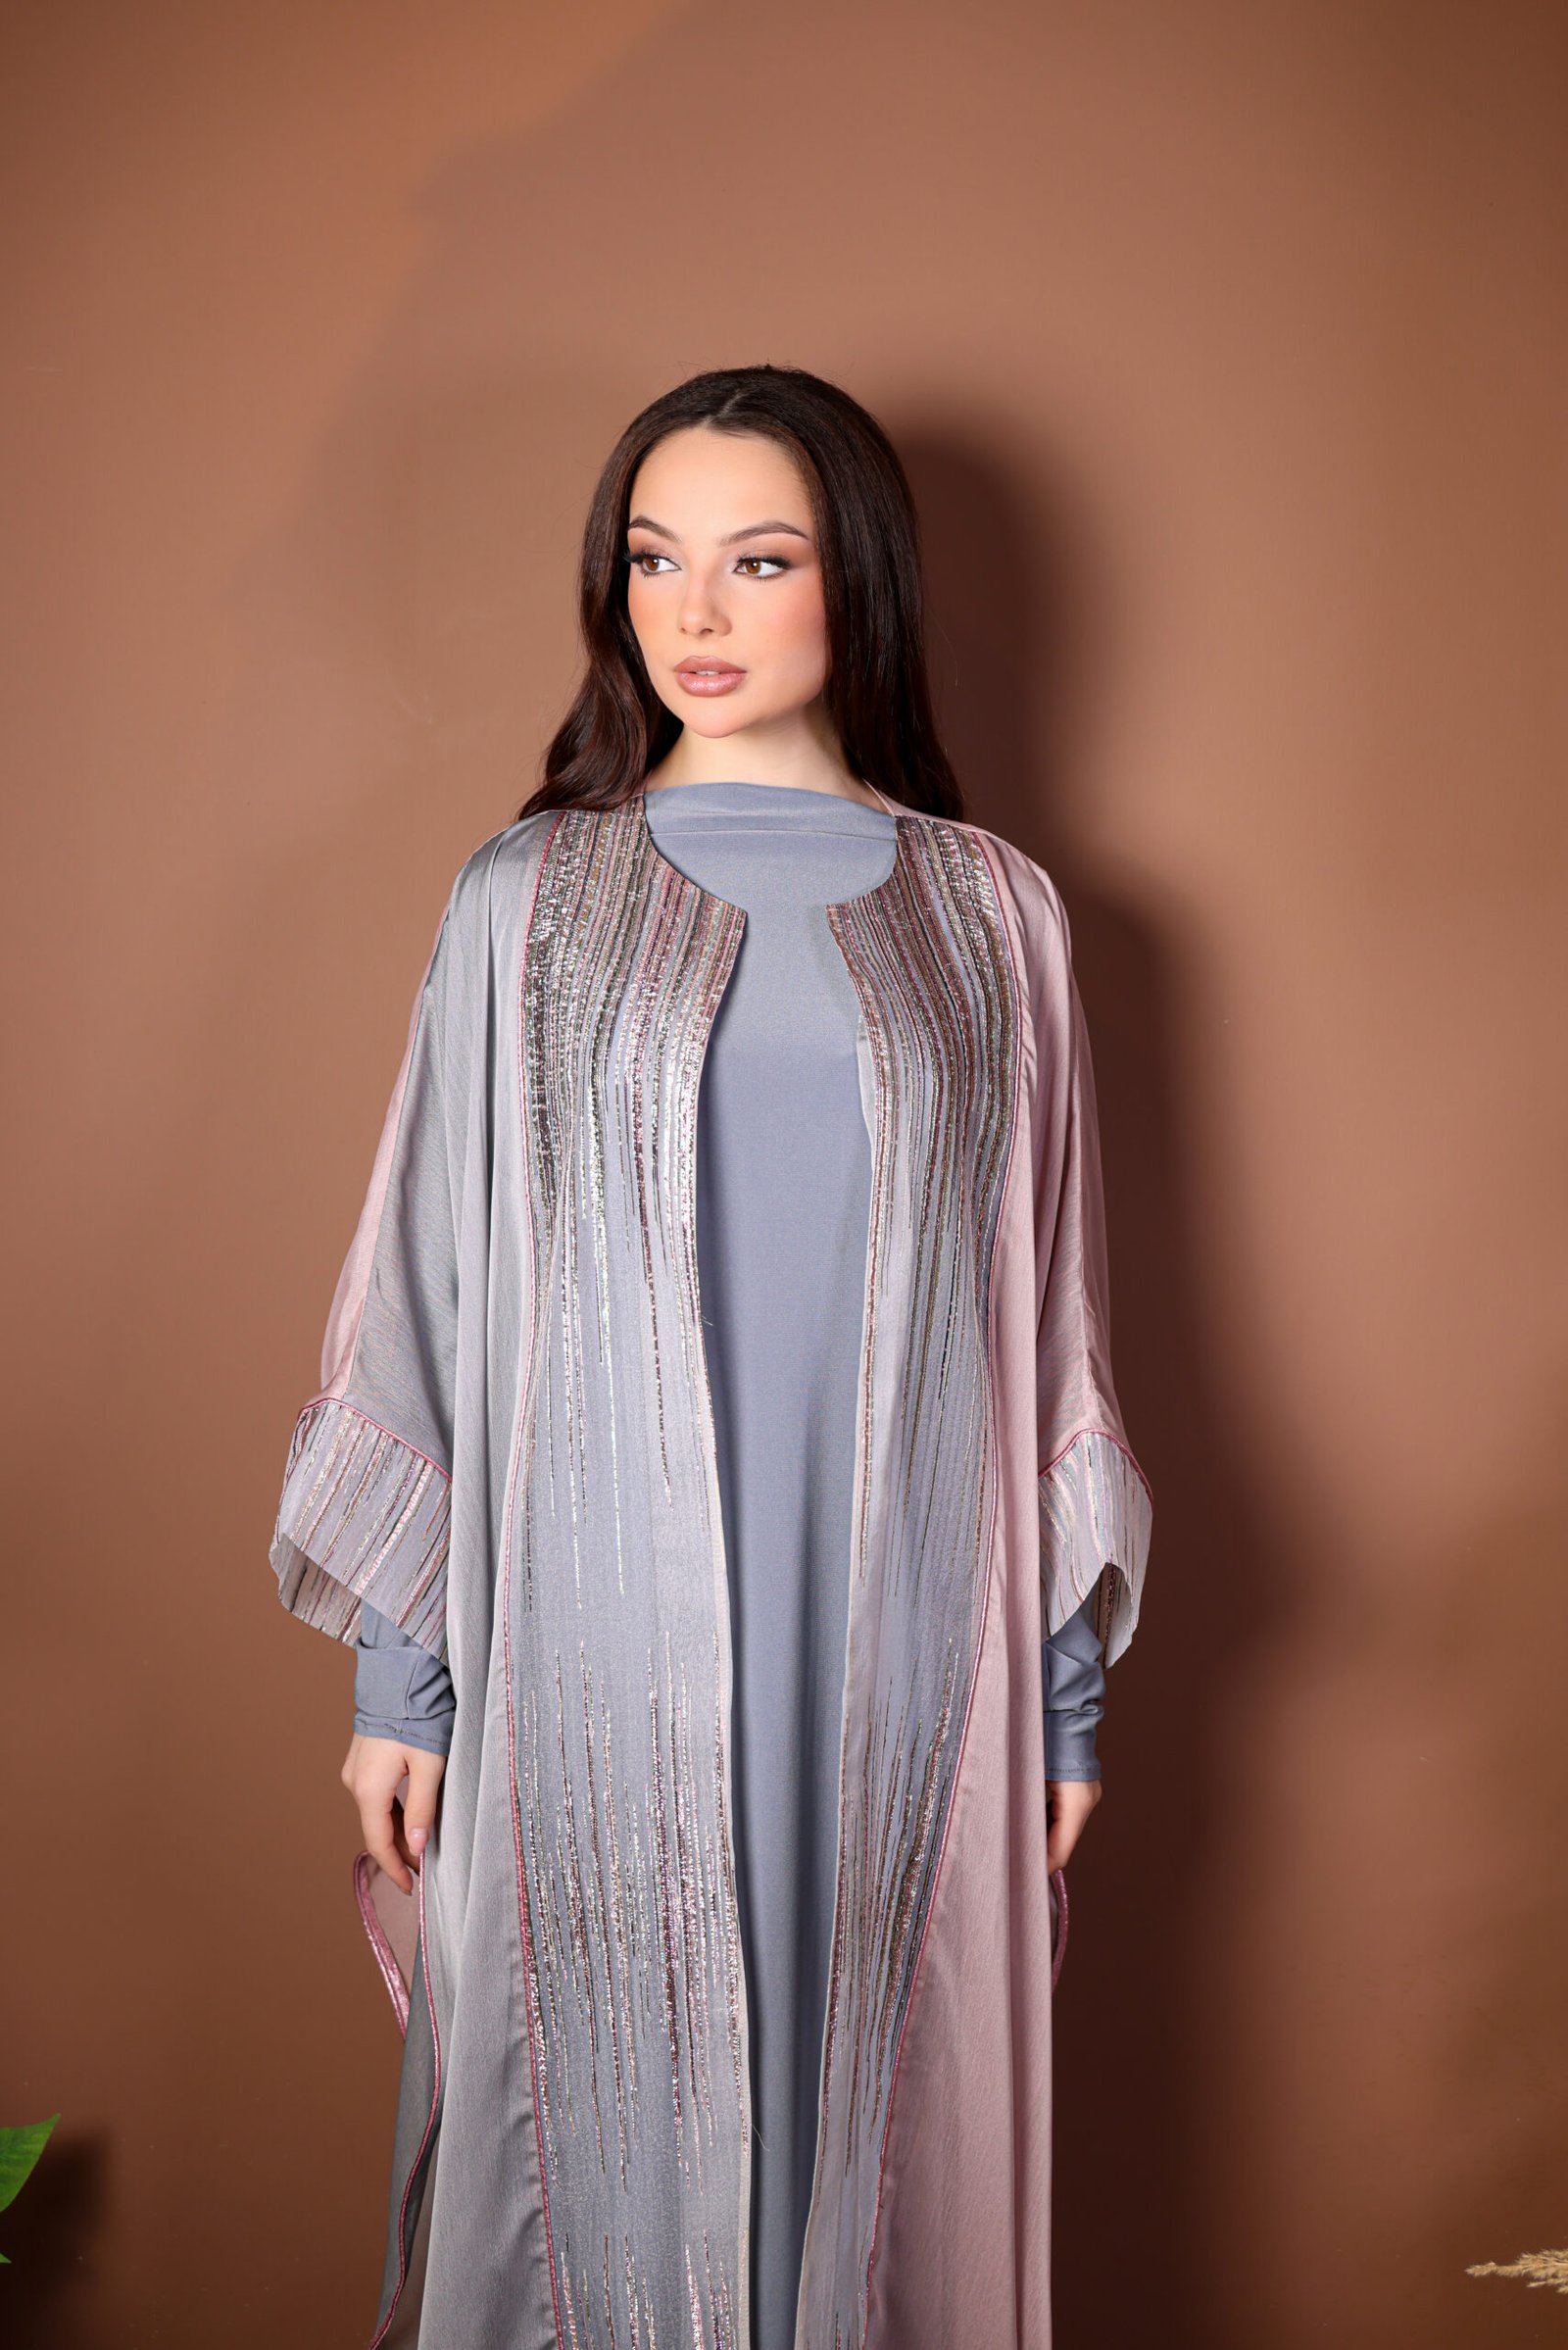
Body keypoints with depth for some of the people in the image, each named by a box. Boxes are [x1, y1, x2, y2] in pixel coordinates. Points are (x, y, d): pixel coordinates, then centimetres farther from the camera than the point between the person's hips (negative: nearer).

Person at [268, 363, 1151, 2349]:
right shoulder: (527, 900, 3)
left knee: (869, 2114, 10)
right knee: (604, 2118, 8)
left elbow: (1047, 1312, 7)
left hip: (899, 1651, 1)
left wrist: (1071, 1670, 6)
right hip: (598, 1647, 0)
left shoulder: (990, 914, 5)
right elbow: (426, 1292, 3)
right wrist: (397, 1666, 1)